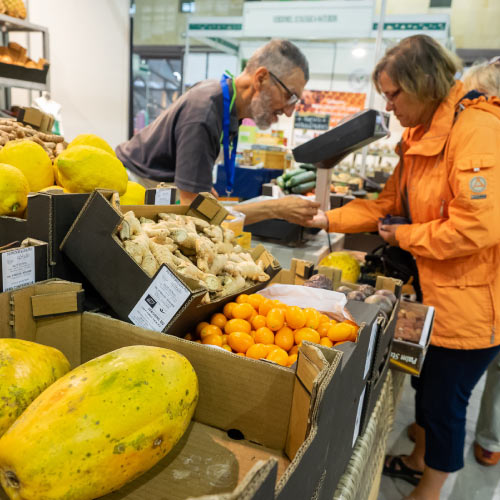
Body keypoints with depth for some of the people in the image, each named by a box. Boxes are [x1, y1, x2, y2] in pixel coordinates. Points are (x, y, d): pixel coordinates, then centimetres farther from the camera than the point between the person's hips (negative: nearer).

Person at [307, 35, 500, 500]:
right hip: (435, 288, 9)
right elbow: (388, 203, 12)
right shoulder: (420, 136, 8)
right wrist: (330, 219, 7)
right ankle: (418, 461, 49)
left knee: (445, 400, 7)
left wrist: (405, 236, -15)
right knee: (425, 379, 24)